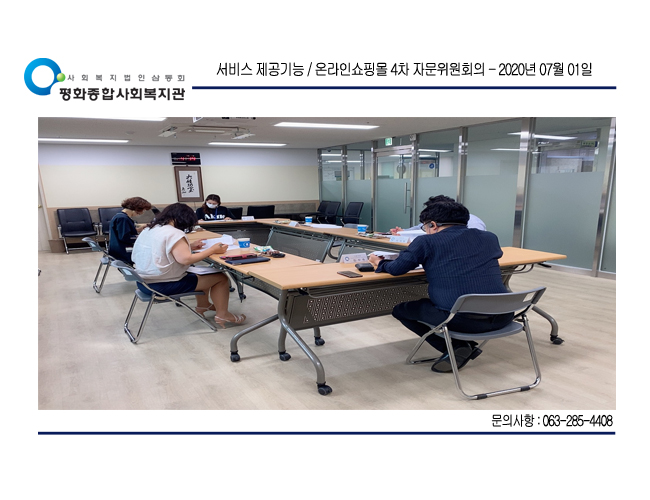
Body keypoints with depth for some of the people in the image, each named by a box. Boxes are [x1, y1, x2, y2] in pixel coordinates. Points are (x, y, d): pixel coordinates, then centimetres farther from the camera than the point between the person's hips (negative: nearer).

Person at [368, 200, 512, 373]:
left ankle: (455, 346, 7)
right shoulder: (490, 237, 16)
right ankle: (464, 346, 21)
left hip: (460, 318, -5)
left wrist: (380, 263, 25)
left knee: (400, 310, 20)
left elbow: (396, 269, 2)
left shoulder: (426, 241, 2)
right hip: (502, 316, 5)